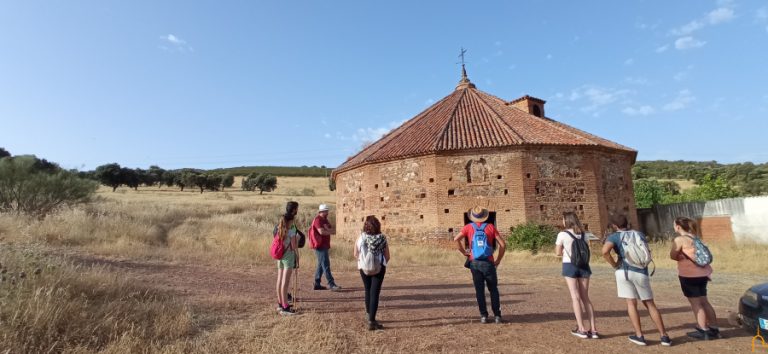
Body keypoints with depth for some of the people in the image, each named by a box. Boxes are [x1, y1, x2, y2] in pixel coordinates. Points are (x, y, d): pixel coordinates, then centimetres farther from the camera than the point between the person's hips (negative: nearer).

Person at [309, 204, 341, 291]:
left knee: (321, 264, 12)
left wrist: (327, 230, -10)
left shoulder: (325, 220, 18)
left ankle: (317, 284, 19)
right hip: (320, 246, -10)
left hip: (325, 245, 10)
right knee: (326, 265, -10)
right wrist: (329, 231, -5)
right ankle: (331, 285, -11)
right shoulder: (318, 220, -11)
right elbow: (321, 231, -23)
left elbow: (331, 230, 11)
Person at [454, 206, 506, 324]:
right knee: (493, 290, 12)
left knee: (479, 290, 8)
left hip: (475, 263, 0)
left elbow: (456, 239, -12)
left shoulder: (468, 227, 2)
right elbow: (503, 244, -1)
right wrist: (498, 260, 7)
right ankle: (497, 315, 13)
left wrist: (463, 252, -1)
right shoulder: (490, 227, 3)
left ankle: (484, 316, 9)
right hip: (488, 263, 0)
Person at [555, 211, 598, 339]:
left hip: (569, 265, -4)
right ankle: (593, 329, 11)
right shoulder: (583, 234, 6)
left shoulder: (562, 234, -8)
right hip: (583, 265, 4)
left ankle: (582, 329, 2)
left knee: (575, 297, 1)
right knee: (585, 297, 11)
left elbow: (558, 253, -5)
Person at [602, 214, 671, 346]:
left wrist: (615, 265, -5)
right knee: (650, 304, 15)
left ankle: (639, 336, 11)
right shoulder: (640, 234, 15)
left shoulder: (614, 236, 1)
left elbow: (605, 251, -18)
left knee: (631, 303, 8)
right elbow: (647, 254, 23)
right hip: (641, 272, 3)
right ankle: (664, 336, 20)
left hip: (624, 271, -3)